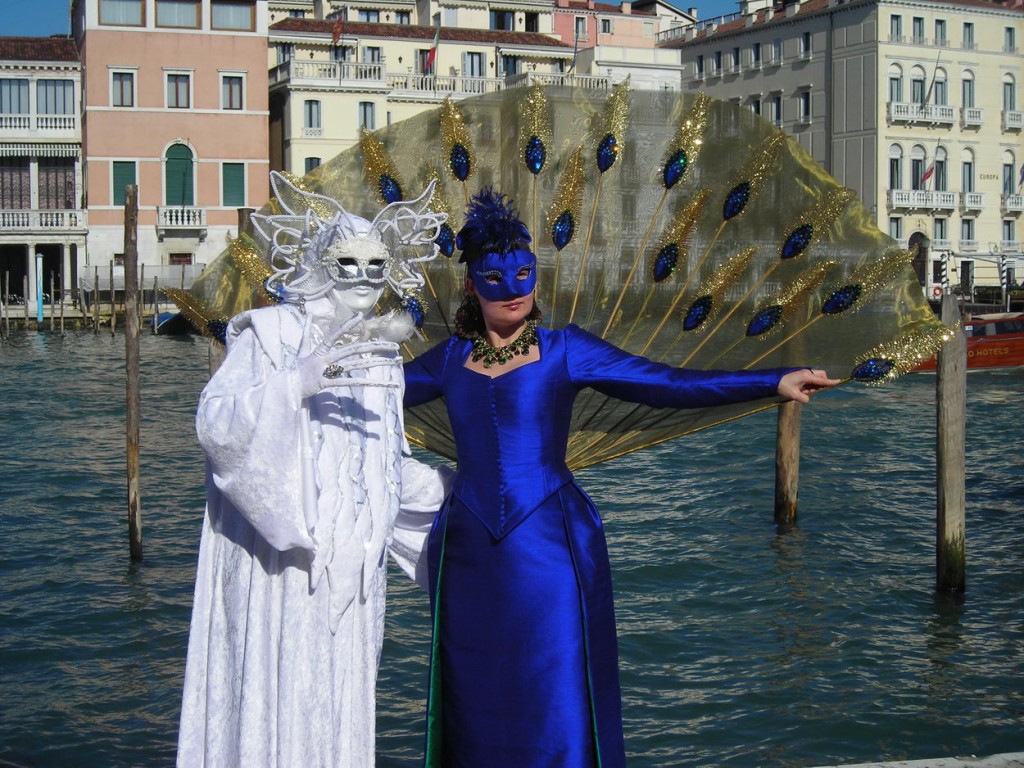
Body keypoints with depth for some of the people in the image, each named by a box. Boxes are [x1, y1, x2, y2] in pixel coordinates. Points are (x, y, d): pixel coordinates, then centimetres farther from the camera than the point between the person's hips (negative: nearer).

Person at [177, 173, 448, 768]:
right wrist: (301, 379, -33)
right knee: (269, 702, -3)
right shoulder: (270, 335, -6)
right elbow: (216, 421, -22)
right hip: (275, 563, -6)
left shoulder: (380, 355, 14)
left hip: (349, 573, 6)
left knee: (338, 710, 10)